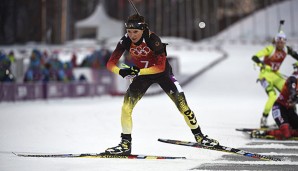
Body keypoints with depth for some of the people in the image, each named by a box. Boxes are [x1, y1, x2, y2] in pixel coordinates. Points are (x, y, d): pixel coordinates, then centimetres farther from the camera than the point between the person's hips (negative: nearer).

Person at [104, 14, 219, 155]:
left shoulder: (153, 39, -30)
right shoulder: (125, 41, -20)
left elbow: (161, 66, -32)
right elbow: (110, 63, -19)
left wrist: (139, 72, -40)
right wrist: (121, 72, -40)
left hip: (162, 73, -3)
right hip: (141, 75, 3)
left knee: (182, 105, -4)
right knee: (126, 107, -13)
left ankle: (199, 136, 17)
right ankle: (126, 144, 1)